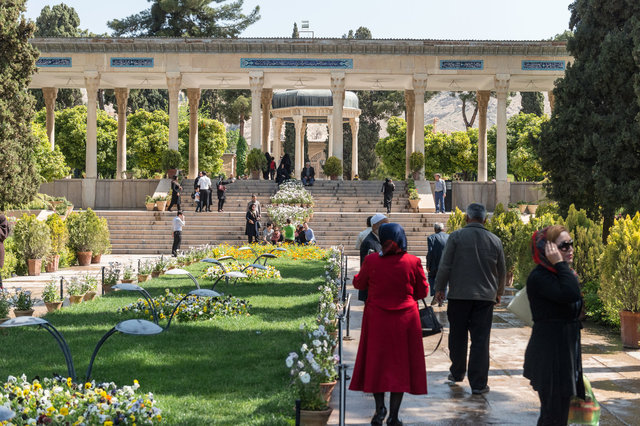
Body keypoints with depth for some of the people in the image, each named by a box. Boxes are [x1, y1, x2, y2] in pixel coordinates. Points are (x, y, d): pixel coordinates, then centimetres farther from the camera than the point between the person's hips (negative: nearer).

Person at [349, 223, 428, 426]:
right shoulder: (412, 262, -9)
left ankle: (380, 408, 10)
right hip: (405, 319, 0)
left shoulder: (371, 260, -9)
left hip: (377, 318, 0)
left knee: (377, 362, 14)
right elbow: (422, 291, 2)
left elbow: (360, 284, 7)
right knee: (400, 364, 7)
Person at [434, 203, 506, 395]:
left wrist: (439, 288, 6)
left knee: (457, 336, 14)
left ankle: (457, 372, 30)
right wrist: (498, 292, 28)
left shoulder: (456, 236, -4)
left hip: (459, 295, -1)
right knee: (480, 340, 1)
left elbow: (445, 266, -6)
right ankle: (478, 384, 0)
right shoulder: (495, 241, 4)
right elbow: (502, 271, 13)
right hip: (485, 296, 1)